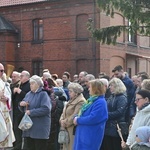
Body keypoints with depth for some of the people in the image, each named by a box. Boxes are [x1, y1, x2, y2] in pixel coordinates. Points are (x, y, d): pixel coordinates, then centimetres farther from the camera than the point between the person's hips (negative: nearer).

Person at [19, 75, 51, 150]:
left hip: (40, 128, -7)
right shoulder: (28, 94, 14)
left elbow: (46, 109, -21)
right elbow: (23, 109, 20)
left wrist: (31, 112, -20)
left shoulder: (43, 94, -8)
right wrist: (21, 104, -4)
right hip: (29, 127, 7)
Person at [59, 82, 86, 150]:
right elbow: (64, 113, 19)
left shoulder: (81, 102, -13)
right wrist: (61, 120, 0)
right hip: (67, 130, 9)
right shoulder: (71, 101, 18)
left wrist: (65, 123, -11)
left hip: (74, 130, -9)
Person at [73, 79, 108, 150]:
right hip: (84, 134, 10)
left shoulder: (100, 102, -17)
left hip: (91, 136, -10)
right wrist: (76, 117, -2)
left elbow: (92, 118, -25)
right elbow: (83, 113, 20)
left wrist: (78, 120, -14)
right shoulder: (92, 100, 14)